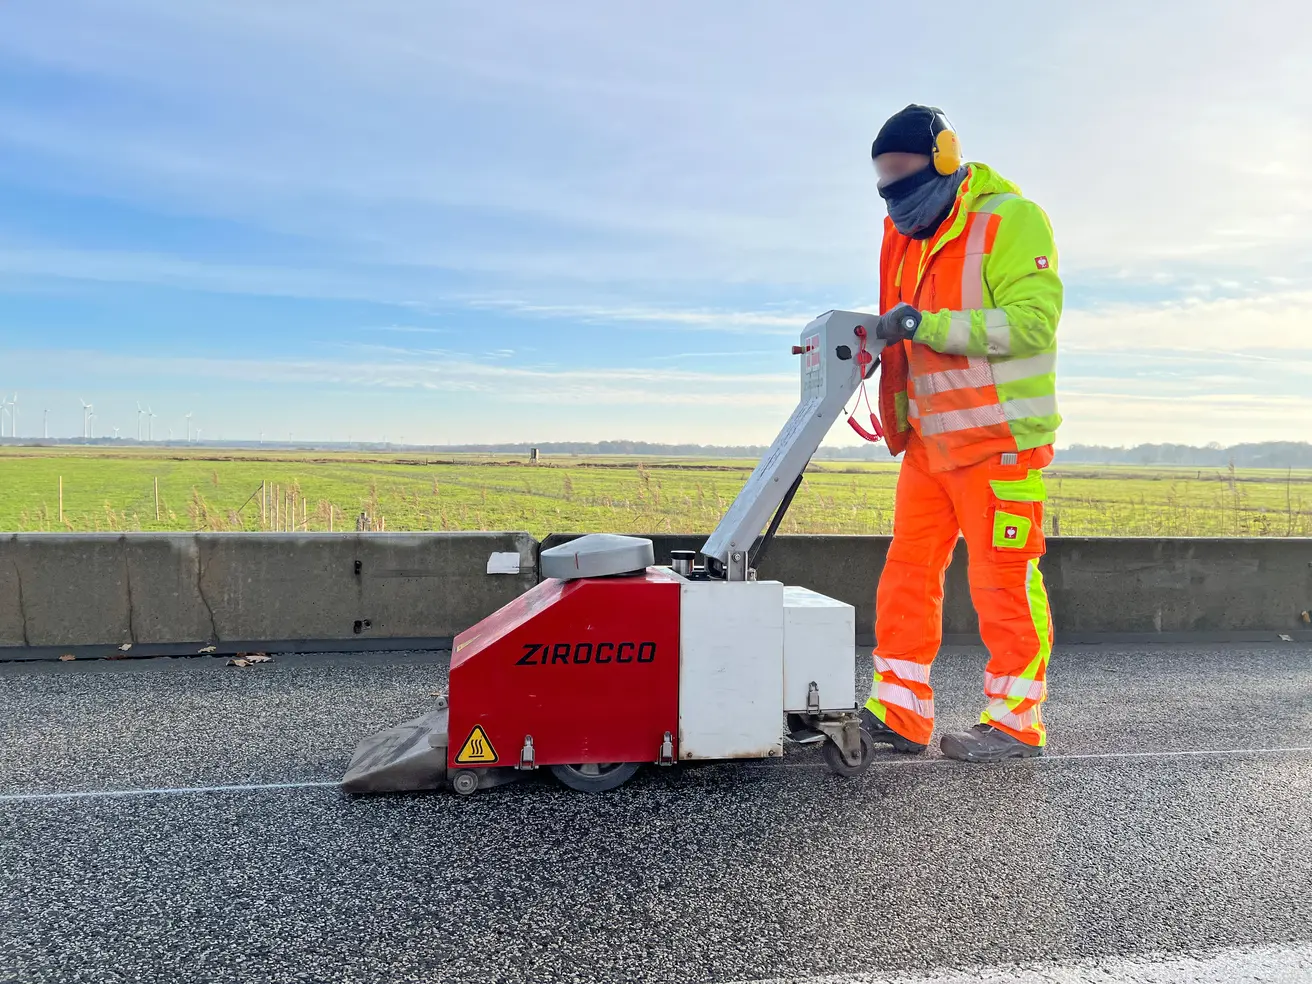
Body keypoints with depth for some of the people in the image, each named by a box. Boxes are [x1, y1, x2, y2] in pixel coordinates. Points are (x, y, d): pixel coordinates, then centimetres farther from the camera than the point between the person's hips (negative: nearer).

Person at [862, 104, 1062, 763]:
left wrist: (928, 325, -24)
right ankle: (898, 713, 15)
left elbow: (1032, 320, -19)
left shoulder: (1011, 219, -8)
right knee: (907, 572, 6)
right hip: (929, 442, 7)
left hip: (1000, 441, -7)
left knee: (1003, 582, -1)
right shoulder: (906, 237, 15)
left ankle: (1015, 722, 14)